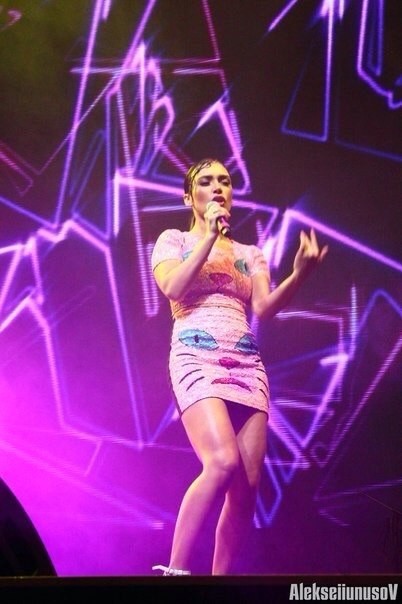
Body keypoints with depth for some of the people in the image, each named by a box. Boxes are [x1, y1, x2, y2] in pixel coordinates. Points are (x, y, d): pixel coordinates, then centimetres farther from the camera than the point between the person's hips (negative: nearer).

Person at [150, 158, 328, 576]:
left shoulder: (249, 254, 22)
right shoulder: (173, 240, 12)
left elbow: (265, 308, 5)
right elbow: (173, 289, -8)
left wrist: (299, 274, -13)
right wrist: (210, 235, -8)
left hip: (247, 365, 5)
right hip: (197, 359, -5)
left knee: (247, 486, -5)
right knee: (223, 463, -27)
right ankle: (175, 570, -17)